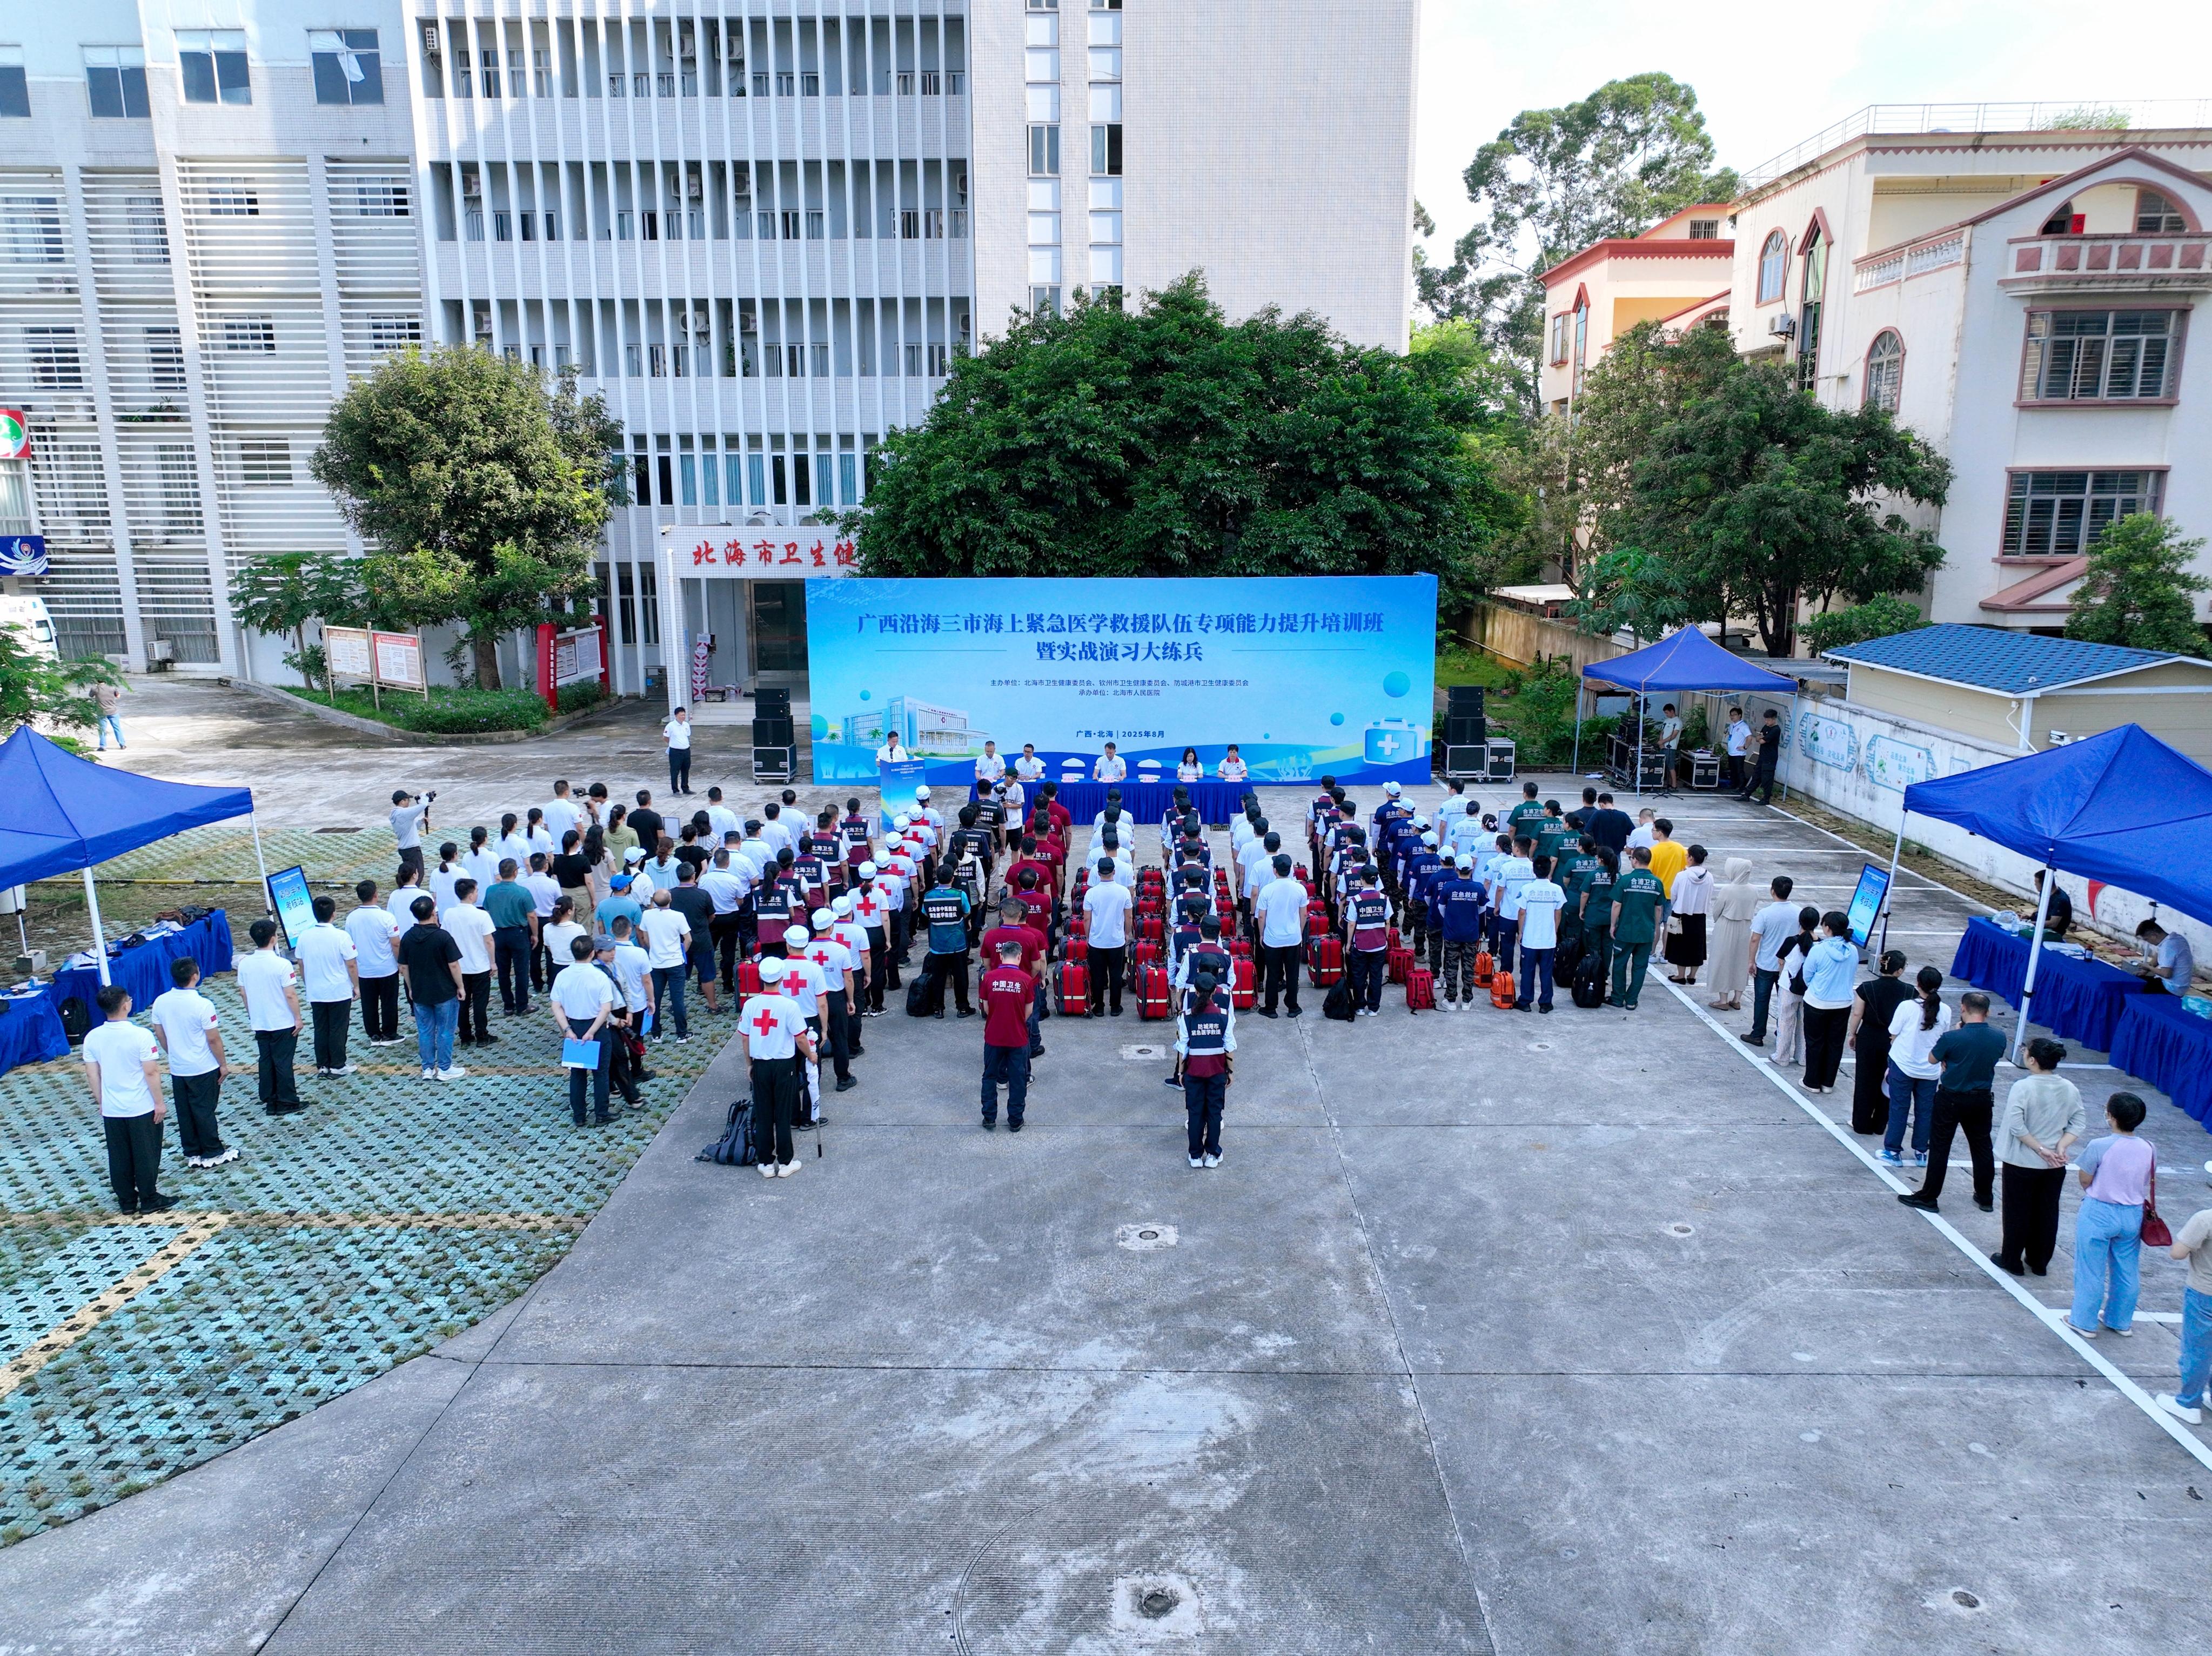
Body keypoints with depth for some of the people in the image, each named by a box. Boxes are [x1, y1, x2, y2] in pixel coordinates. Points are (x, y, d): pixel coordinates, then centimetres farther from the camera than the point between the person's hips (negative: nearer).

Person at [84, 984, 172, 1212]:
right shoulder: (140, 1035, -20)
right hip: (142, 1108, -4)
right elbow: (152, 1072, -17)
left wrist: (101, 1102, 17)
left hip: (111, 1110, 5)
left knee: (119, 1157, 15)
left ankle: (127, 1202, 25)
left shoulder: (92, 1038, -4)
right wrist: (159, 1103, -7)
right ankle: (149, 1200, 17)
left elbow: (92, 1074, 4)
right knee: (146, 1155, 8)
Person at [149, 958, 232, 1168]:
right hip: (203, 1069, -5)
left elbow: (160, 1035, 7)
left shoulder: (160, 1002, -5)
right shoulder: (203, 1005, -22)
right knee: (204, 1111, 5)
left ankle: (192, 1154, 24)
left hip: (177, 1069, 5)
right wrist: (223, 1065, -5)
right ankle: (213, 1153, 16)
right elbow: (213, 1039, -17)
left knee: (184, 1113, 14)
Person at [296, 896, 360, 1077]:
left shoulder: (305, 936, -5)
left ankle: (322, 1066, 20)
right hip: (340, 992, -4)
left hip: (315, 993, 4)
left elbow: (301, 966, 6)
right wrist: (356, 986, 1)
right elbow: (351, 965, -13)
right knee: (338, 1030, 6)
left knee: (321, 1030, 13)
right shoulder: (341, 936, -18)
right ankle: (338, 1066, 12)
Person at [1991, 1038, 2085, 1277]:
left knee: (2017, 1212, 10)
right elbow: (2079, 1123, -4)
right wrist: (2061, 1146, -10)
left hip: (2021, 1163, -4)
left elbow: (2017, 1126, -23)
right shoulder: (2069, 1089, -4)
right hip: (2055, 1167, 4)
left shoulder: (2023, 1087, -19)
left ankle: (2012, 1260, 21)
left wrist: (2041, 1149, -15)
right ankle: (2040, 1262, 27)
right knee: (2047, 1212, 16)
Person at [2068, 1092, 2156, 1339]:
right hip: (2132, 1216, 5)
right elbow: (2148, 1183, 6)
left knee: (2091, 1271, 9)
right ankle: (2121, 1322, 35)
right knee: (2127, 1271, 19)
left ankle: (2084, 1322, 19)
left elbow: (2085, 1180, -11)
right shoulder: (2149, 1149, -7)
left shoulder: (2099, 1147, -22)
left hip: (2099, 1214, -5)